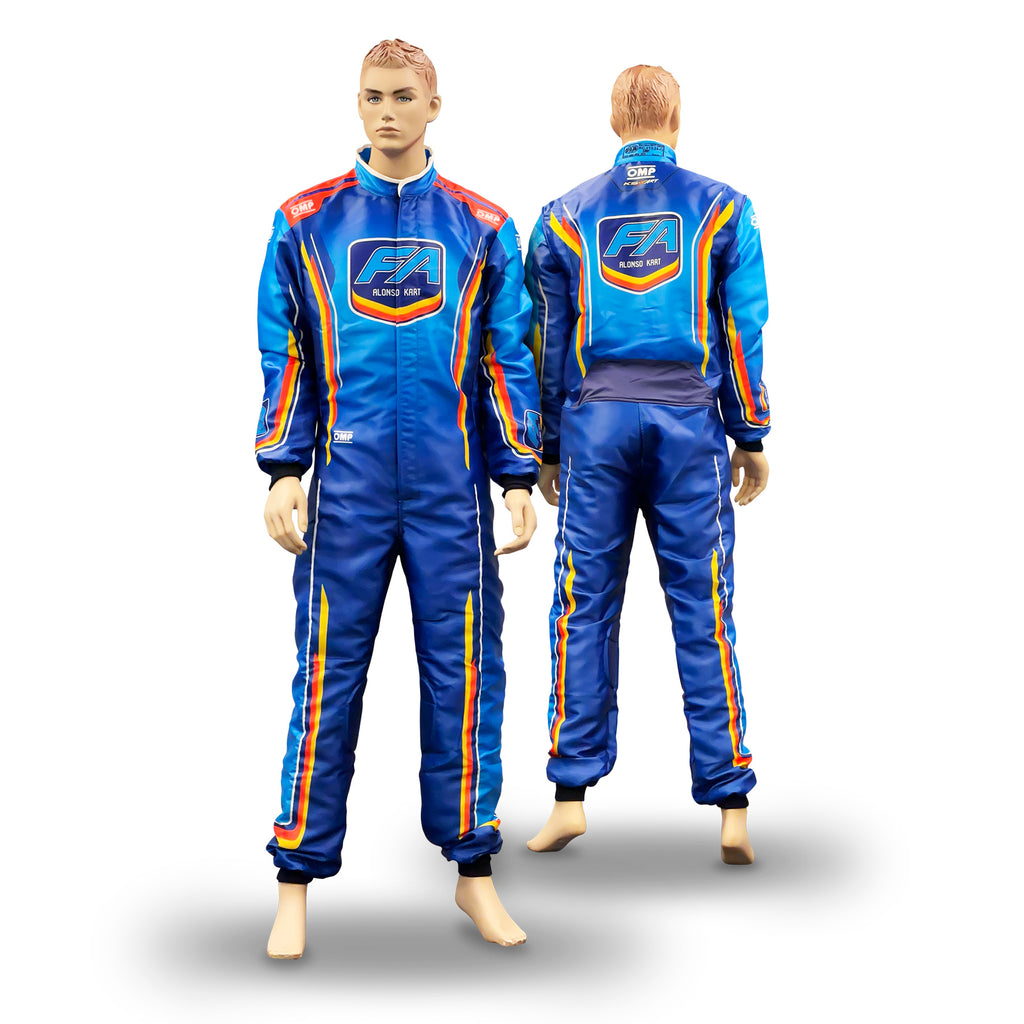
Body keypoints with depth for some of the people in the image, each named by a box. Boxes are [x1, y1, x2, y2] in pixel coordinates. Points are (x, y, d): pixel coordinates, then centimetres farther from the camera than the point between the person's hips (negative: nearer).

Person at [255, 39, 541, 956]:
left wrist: (521, 479, 4)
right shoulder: (308, 221, 8)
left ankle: (473, 870, 18)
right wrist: (282, 472, -1)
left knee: (462, 671, 4)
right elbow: (285, 358, 8)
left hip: (453, 488, 1)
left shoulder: (482, 228, 9)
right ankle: (298, 883, 9)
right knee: (328, 675, 0)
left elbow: (508, 360, 9)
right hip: (345, 485, 0)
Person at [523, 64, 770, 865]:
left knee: (584, 606, 5)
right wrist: (752, 437, 9)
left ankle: (572, 794, 5)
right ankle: (731, 806, 3)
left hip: (595, 421, 1)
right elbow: (743, 332, 3)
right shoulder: (722, 210, 5)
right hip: (690, 423, 0)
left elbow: (547, 340, 8)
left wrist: (549, 448, 15)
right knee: (704, 611, 2)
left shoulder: (566, 216, 7)